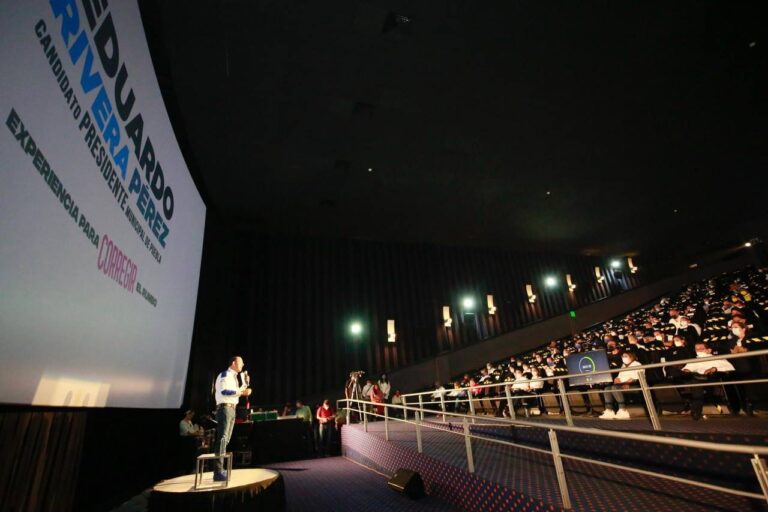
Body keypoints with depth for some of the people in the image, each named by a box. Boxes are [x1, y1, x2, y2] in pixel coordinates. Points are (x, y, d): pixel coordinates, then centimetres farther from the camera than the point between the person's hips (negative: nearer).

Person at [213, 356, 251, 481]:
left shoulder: (233, 376, 19)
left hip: (231, 409, 10)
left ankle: (220, 470, 22)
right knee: (222, 439, -12)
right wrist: (241, 392, -24)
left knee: (226, 440, 14)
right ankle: (218, 472, -11)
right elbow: (224, 391, -22)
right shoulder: (225, 374, -9)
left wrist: (245, 386, 18)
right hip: (225, 408, -10)